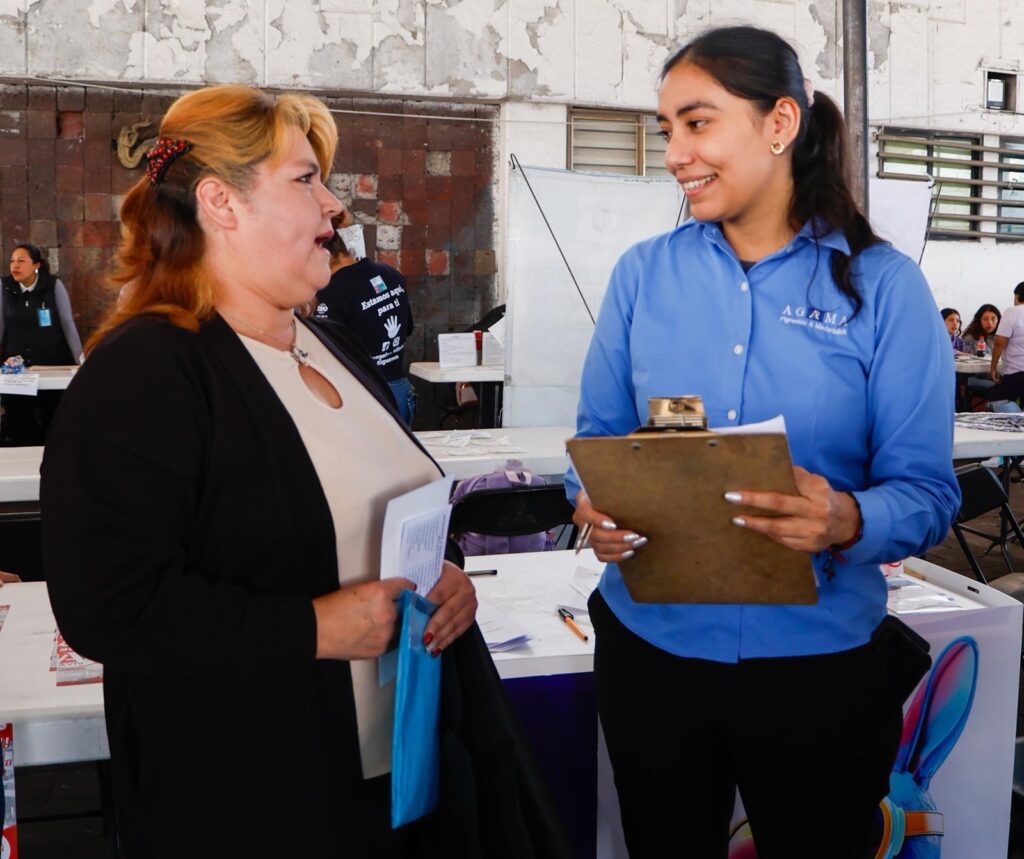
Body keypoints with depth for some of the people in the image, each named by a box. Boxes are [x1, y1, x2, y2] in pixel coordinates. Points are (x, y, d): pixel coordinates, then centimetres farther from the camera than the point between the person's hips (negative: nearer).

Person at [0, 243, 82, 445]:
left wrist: (82, 361, -7)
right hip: (16, 368, 2)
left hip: (52, 365, -2)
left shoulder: (54, 285, -6)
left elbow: (68, 324, -4)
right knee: (19, 426, 4)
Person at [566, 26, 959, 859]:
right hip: (650, 644, 2)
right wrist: (595, 505, -16)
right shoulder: (643, 273, 0)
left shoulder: (883, 284, -7)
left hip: (818, 658, -1)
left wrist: (849, 521, -29)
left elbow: (928, 489, -8)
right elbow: (598, 437, 5)